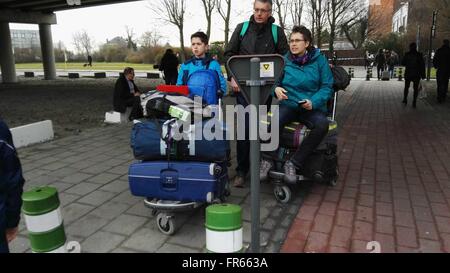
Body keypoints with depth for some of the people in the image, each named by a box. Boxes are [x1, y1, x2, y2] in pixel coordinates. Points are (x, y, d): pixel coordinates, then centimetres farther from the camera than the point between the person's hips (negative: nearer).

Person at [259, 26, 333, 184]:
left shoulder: (319, 60, 2)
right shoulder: (284, 60, 6)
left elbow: (327, 87, 0)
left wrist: (314, 102, -18)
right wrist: (276, 88, -13)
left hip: (312, 107, 0)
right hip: (288, 104, 0)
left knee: (322, 125, -33)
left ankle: (294, 163, -21)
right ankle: (267, 160, -14)